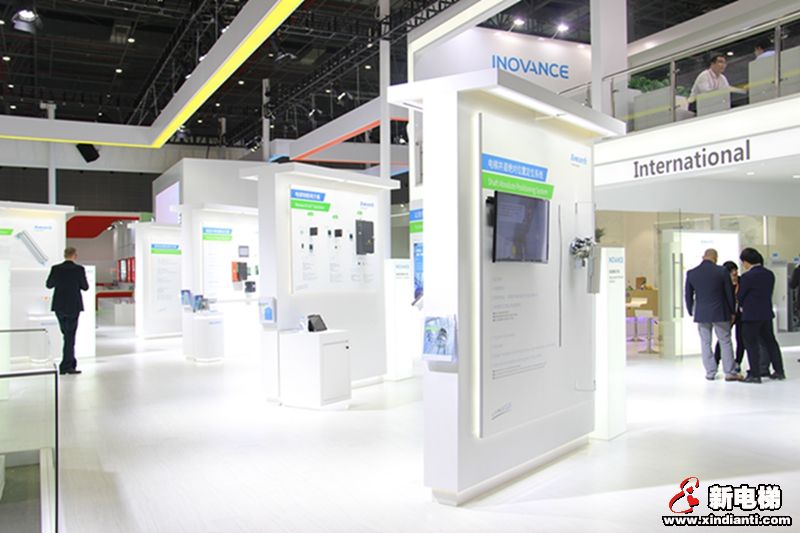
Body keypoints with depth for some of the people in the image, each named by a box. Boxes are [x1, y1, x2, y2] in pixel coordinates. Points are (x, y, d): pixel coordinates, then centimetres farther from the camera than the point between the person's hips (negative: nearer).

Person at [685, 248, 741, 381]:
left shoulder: (691, 273, -1)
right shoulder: (722, 271, -7)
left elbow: (688, 295, 5)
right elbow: (730, 293, -1)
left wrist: (691, 312, 16)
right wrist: (732, 312, 10)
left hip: (701, 314, 2)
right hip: (720, 313, -1)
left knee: (705, 343, 8)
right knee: (725, 342, 7)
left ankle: (710, 372, 11)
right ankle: (730, 373, 9)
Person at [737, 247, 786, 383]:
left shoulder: (747, 276, -17)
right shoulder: (770, 274, 5)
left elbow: (740, 297, -8)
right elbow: (769, 293, 11)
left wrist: (742, 306, 12)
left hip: (751, 315, -7)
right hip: (767, 313, 7)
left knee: (751, 344, 0)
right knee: (770, 341, 16)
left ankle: (754, 374, 2)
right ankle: (779, 371, 23)